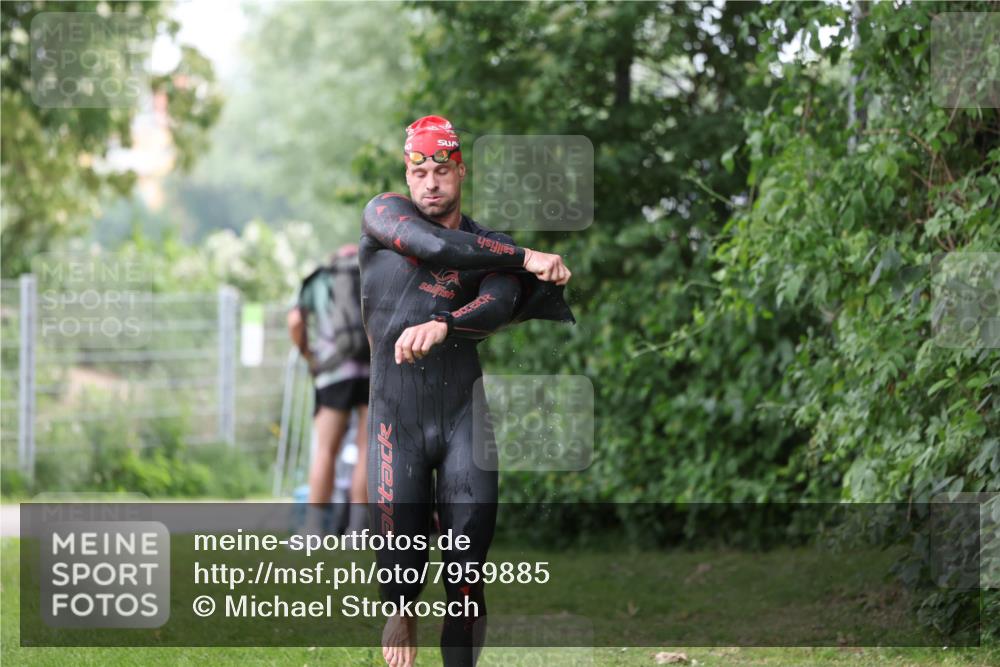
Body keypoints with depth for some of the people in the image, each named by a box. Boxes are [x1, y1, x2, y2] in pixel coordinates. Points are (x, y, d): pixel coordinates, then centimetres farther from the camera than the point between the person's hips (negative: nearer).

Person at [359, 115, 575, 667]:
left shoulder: (492, 245, 10)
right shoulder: (383, 213, 6)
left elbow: (498, 306, -11)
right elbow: (434, 245, -14)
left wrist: (441, 326, -30)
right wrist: (525, 258, -10)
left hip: (464, 416, 1)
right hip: (396, 420, -1)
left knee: (467, 568, -7)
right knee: (400, 566, -6)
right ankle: (400, 620, 22)